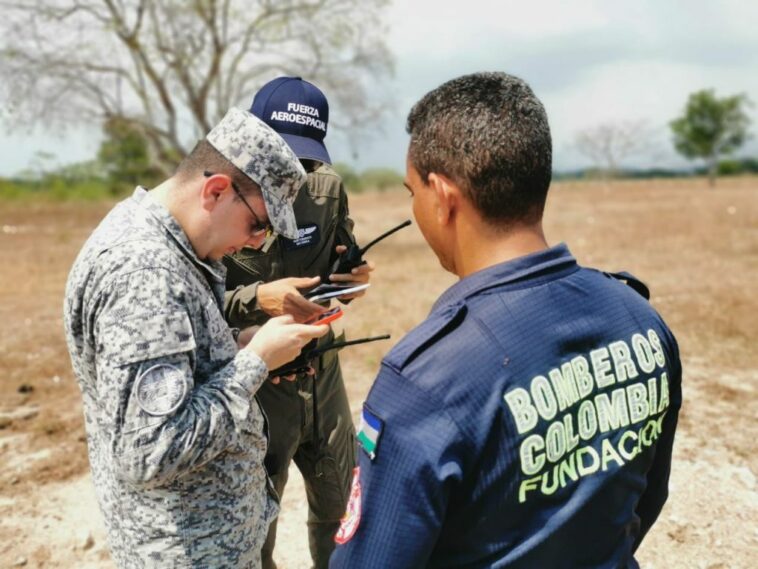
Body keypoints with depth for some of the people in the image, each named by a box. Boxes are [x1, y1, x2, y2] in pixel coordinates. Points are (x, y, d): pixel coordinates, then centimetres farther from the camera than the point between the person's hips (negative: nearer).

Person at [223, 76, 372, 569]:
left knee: (342, 510, 23)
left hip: (323, 375, 5)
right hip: (253, 383, -4)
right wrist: (256, 299, -31)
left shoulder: (329, 186, -1)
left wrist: (351, 277, -13)